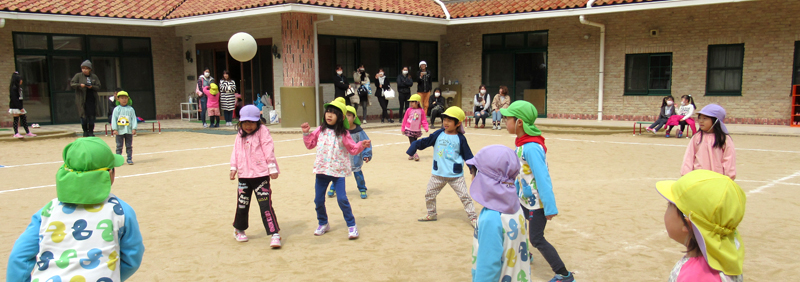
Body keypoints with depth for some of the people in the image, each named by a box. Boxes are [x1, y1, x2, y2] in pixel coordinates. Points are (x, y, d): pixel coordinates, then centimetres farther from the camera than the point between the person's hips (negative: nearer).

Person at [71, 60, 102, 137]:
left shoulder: (94, 76, 8)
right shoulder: (78, 75, 4)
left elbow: (98, 86, 6)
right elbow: (72, 83, 1)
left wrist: (92, 87, -13)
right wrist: (80, 85, -16)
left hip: (92, 99, 1)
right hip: (82, 100, -1)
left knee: (92, 116, 0)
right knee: (83, 116, -2)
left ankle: (91, 131, 10)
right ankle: (85, 131, 11)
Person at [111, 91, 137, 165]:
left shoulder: (130, 109, 3)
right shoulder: (116, 109, 1)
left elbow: (134, 119, 3)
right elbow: (114, 119, -1)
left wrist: (134, 128, -6)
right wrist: (114, 129, -9)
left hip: (129, 131, 1)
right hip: (119, 131, -1)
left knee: (129, 146, 7)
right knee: (119, 146, 4)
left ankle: (129, 159, 13)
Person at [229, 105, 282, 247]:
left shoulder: (262, 131, -5)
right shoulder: (240, 135, 13)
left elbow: (268, 150, -9)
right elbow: (236, 151, 17)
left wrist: (272, 168, -12)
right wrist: (234, 167, 10)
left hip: (261, 174, -5)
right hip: (244, 175, 5)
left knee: (265, 204, -10)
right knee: (242, 203, 14)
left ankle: (275, 234, -8)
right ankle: (239, 229, 37)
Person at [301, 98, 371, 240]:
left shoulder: (343, 134, -5)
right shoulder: (320, 130, 5)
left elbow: (353, 148, -3)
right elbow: (310, 144, 15)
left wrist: (362, 145, -20)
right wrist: (306, 133, 2)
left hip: (338, 171, -4)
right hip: (322, 170, 4)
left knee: (342, 199, -11)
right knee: (318, 200, 10)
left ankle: (351, 225, 5)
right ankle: (323, 224, 31)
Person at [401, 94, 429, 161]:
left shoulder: (421, 111, -5)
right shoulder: (409, 110, -5)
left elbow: (424, 120, 0)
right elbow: (405, 119, 1)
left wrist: (426, 128, -11)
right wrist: (403, 128, 3)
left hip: (417, 130, 1)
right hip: (409, 130, -1)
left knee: (414, 142, 10)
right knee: (412, 142, -4)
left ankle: (412, 154, 21)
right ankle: (414, 154, -4)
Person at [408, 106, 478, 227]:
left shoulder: (460, 139, -4)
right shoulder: (438, 134, 1)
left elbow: (467, 154, 2)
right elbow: (424, 142, 4)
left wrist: (473, 167, -5)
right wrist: (413, 148, -6)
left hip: (456, 175, -3)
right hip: (438, 174, 3)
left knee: (464, 196, 0)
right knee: (429, 194, 12)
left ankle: (472, 217, 12)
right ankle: (431, 214, 31)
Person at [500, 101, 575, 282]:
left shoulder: (531, 148, -28)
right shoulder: (522, 144, 2)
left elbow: (542, 178, -28)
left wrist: (550, 208, -26)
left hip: (537, 201, -10)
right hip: (525, 198, 10)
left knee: (536, 239, -5)